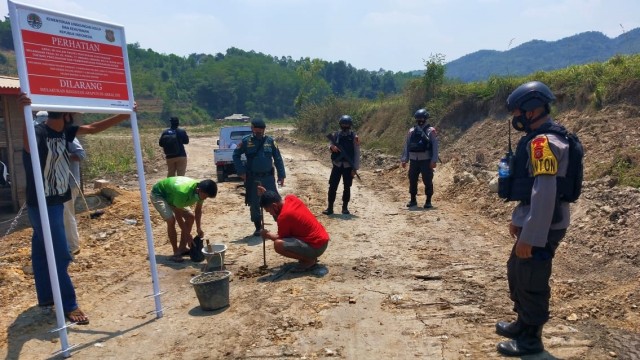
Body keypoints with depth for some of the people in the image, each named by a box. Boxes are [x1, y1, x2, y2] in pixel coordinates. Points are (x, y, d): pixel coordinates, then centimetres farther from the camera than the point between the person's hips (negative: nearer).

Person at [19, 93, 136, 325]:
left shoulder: (64, 131, 2)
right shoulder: (38, 132, -22)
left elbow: (94, 128, 10)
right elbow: (28, 145, -45)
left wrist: (124, 115, 7)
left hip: (56, 202, 9)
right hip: (42, 205, -9)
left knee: (43, 251, 19)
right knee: (60, 255, -4)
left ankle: (46, 297, 32)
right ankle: (69, 305, 7)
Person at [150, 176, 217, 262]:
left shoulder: (200, 191, -20)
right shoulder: (183, 192, -42)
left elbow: (198, 210, -2)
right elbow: (178, 215, -31)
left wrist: (199, 228, -8)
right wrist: (187, 234, -25)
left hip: (171, 195, 8)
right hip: (158, 194, -8)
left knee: (190, 216, 2)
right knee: (171, 220, -26)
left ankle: (182, 248, 13)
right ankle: (176, 253, -11)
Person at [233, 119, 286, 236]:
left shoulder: (270, 141, 0)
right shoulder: (246, 141, -2)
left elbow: (278, 158, 3)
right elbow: (236, 155, 7)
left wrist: (281, 175, -1)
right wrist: (241, 171, -2)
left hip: (268, 177, 0)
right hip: (252, 179, 0)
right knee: (254, 204, 8)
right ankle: (258, 228, 22)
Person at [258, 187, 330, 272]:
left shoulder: (284, 216, -22)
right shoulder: (291, 198, 1)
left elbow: (280, 237, -6)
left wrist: (268, 235, 12)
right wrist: (266, 194, 15)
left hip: (316, 247, -9)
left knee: (278, 244, -22)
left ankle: (309, 260, -5)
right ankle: (309, 256, 16)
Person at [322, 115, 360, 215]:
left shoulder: (354, 136, -3)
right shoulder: (335, 135, 2)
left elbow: (357, 153, -4)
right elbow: (330, 144, 4)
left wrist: (355, 168, -8)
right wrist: (332, 147, -22)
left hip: (348, 166, -1)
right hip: (337, 165, 1)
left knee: (347, 187, 6)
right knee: (332, 186, -1)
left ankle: (345, 207, 18)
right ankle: (330, 207, 6)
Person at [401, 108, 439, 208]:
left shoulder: (431, 131, -4)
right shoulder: (411, 131, 9)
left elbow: (435, 147, -7)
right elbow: (406, 146, 11)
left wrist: (434, 161, -13)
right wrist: (404, 159, 7)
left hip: (426, 161, -4)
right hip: (413, 160, 4)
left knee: (427, 181, 0)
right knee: (412, 180, 8)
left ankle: (428, 201, 11)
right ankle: (413, 200, 21)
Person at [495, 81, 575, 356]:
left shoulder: (543, 142, -21)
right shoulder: (539, 138, 12)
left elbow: (545, 194, -27)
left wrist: (529, 236, -25)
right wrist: (519, 220, 24)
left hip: (541, 227, -10)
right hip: (531, 221, 10)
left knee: (531, 282, 4)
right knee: (517, 273, 22)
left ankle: (531, 340, 22)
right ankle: (523, 324, 40)